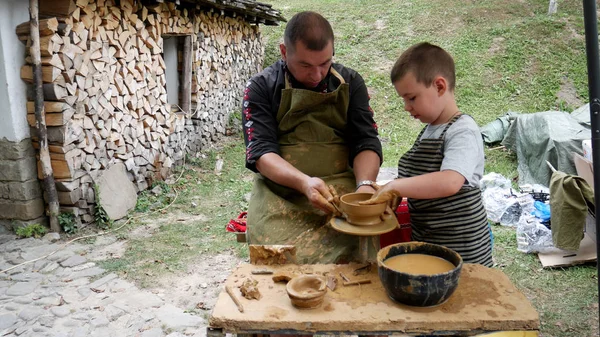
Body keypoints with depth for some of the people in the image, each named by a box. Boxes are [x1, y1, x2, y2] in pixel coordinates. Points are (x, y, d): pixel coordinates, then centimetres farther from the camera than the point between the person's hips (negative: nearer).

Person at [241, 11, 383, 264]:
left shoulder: (350, 82, 9)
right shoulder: (261, 88, 2)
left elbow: (366, 142, 4)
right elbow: (261, 151, -7)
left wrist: (365, 185, -17)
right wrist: (303, 182, -25)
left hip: (341, 187, 2)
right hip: (281, 190, -1)